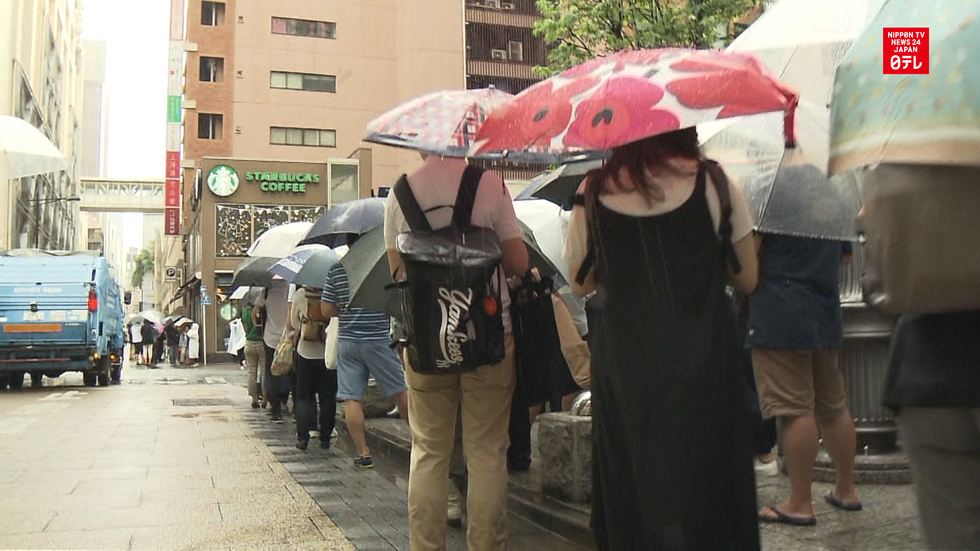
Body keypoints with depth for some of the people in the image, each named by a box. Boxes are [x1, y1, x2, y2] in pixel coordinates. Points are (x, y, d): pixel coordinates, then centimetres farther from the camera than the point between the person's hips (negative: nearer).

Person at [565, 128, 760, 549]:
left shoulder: (593, 193, -3)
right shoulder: (713, 183, -5)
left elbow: (580, 285, 6)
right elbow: (747, 279, 1)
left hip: (624, 369, 1)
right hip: (704, 367, -1)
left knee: (635, 488, 13)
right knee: (707, 483, 11)